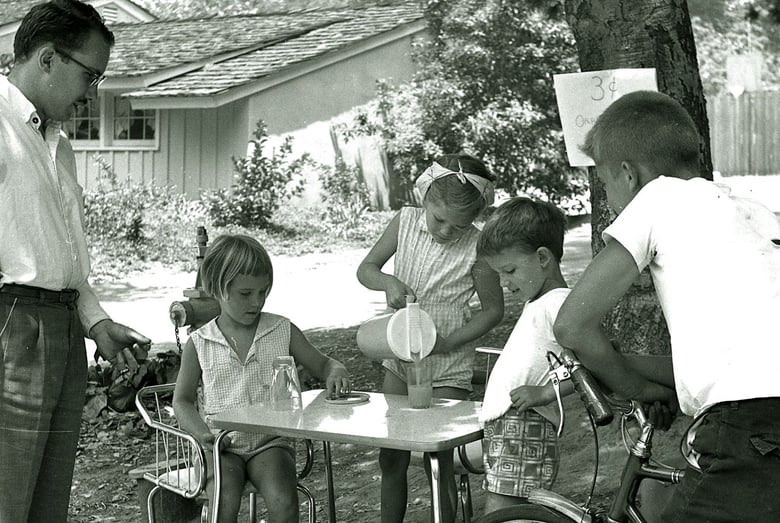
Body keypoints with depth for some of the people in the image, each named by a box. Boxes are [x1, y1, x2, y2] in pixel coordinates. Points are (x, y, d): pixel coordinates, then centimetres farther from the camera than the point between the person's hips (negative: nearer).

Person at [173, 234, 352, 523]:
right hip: (221, 445, 0)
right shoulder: (198, 344, 2)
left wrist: (335, 372, -13)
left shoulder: (283, 332, 4)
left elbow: (321, 364, 13)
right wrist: (202, 433, -10)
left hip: (270, 441, 1)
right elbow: (183, 400, 10)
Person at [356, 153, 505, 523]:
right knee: (391, 457, 12)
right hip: (398, 357, 4)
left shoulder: (476, 247, -16)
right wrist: (388, 282, -18)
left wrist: (449, 342, -17)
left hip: (446, 367, -4)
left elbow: (493, 309, -7)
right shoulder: (405, 222, -5)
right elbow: (365, 268, 4)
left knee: (437, 459, -1)